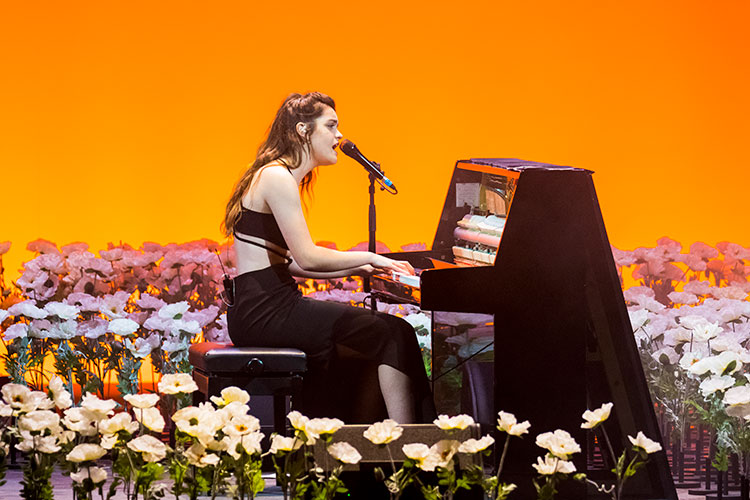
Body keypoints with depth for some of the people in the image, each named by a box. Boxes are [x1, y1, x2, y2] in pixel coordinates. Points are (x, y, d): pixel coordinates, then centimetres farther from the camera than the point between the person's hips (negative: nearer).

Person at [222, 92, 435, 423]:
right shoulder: (276, 177, -12)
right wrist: (368, 258, -6)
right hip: (263, 311, -10)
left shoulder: (282, 178, 20)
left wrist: (358, 269, 14)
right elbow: (307, 258, -18)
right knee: (393, 334, -14)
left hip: (270, 306, 10)